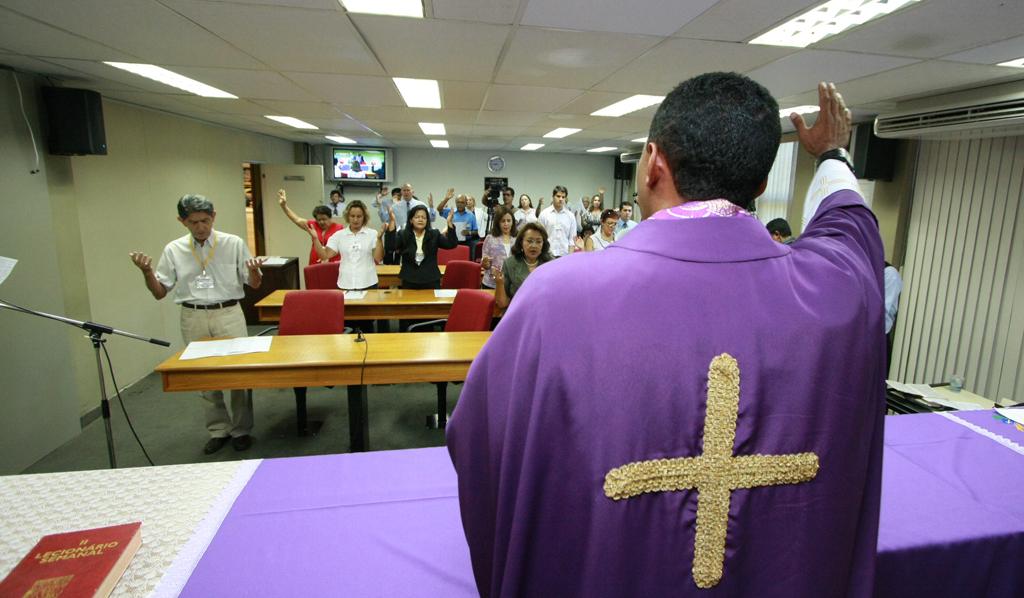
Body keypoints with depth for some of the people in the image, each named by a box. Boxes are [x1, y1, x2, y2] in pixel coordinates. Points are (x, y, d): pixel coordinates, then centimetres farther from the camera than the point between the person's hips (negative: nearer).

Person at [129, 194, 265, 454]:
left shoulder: (234, 244, -2)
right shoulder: (173, 250, 3)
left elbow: (254, 284, 3)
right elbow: (159, 292, 8)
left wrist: (254, 270, -19)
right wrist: (146, 270, -10)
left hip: (228, 314, -2)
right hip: (193, 318, 2)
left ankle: (241, 430, 16)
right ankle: (218, 430, 25)